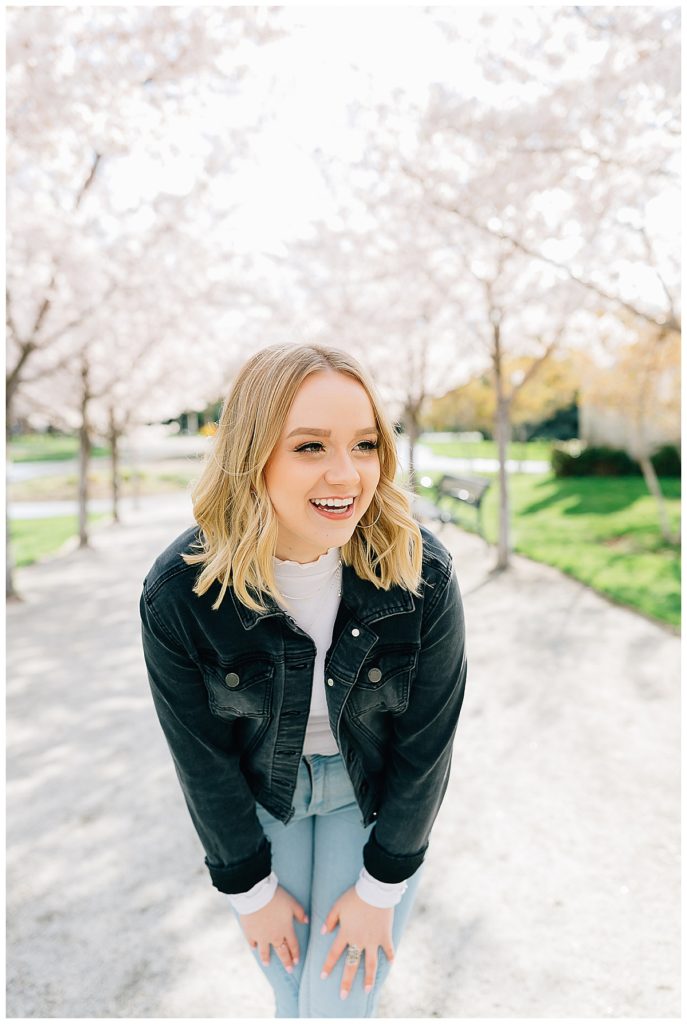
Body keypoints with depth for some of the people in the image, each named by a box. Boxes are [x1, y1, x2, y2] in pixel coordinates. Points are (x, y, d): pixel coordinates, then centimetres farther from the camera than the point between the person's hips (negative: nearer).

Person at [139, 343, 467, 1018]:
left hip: (376, 793, 0)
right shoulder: (178, 592, -27)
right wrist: (250, 887, -2)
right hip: (257, 793, 1)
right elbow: (202, 758, -13)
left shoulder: (422, 574, -28)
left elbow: (426, 742, -15)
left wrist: (380, 886, -6)